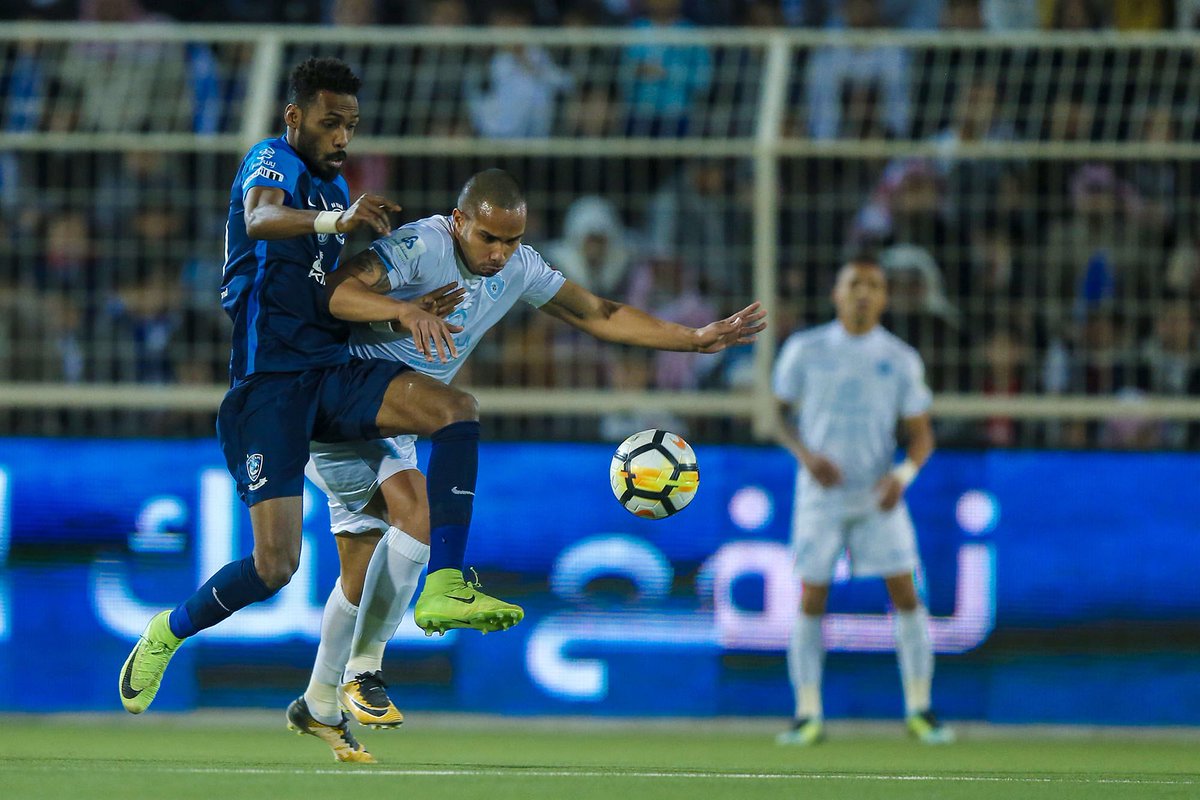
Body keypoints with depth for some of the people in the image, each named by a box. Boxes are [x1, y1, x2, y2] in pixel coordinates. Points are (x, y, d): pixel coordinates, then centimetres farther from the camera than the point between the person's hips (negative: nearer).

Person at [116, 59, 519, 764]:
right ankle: (169, 634, 16)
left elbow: (327, 291, 13)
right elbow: (261, 220, -29)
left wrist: (404, 311, -2)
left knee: (458, 409, -19)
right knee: (276, 565, -13)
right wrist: (335, 219, -48)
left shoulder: (334, 188, 20)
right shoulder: (271, 162, -5)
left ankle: (446, 588, -24)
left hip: (333, 374, 7)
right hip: (270, 382, -7)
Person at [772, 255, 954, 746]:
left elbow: (921, 434, 4)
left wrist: (903, 475, -16)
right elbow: (779, 413, 7)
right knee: (811, 600, -3)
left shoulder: (901, 360, 1)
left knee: (905, 594, -7)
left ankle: (919, 709, 2)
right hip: (820, 492, 0)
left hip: (878, 497, 0)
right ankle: (808, 715, 5)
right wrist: (807, 455, -11)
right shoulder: (805, 350, 0)